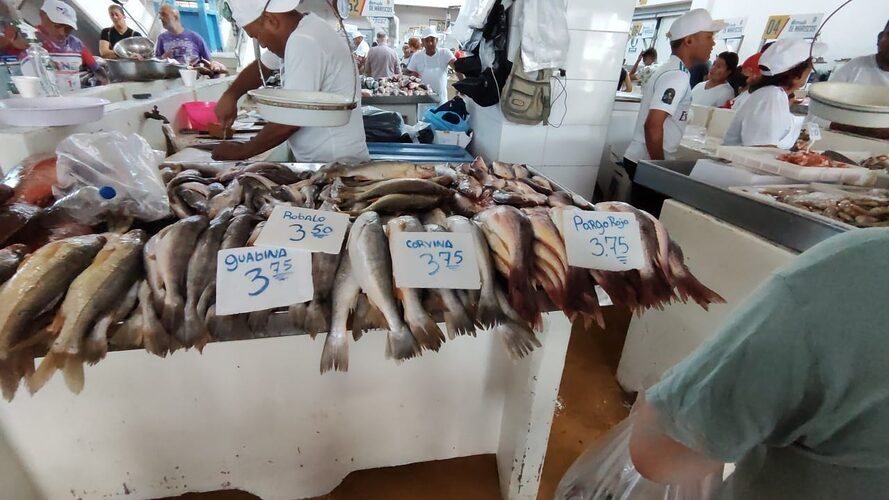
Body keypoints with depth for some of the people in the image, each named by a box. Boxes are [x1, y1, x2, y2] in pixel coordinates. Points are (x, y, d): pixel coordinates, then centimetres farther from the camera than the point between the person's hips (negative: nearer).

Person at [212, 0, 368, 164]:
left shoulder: (303, 42, -21)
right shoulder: (299, 32, 10)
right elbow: (259, 67, 23)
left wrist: (241, 151, -10)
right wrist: (230, 95, 6)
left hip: (334, 160, -9)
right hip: (319, 156, 9)